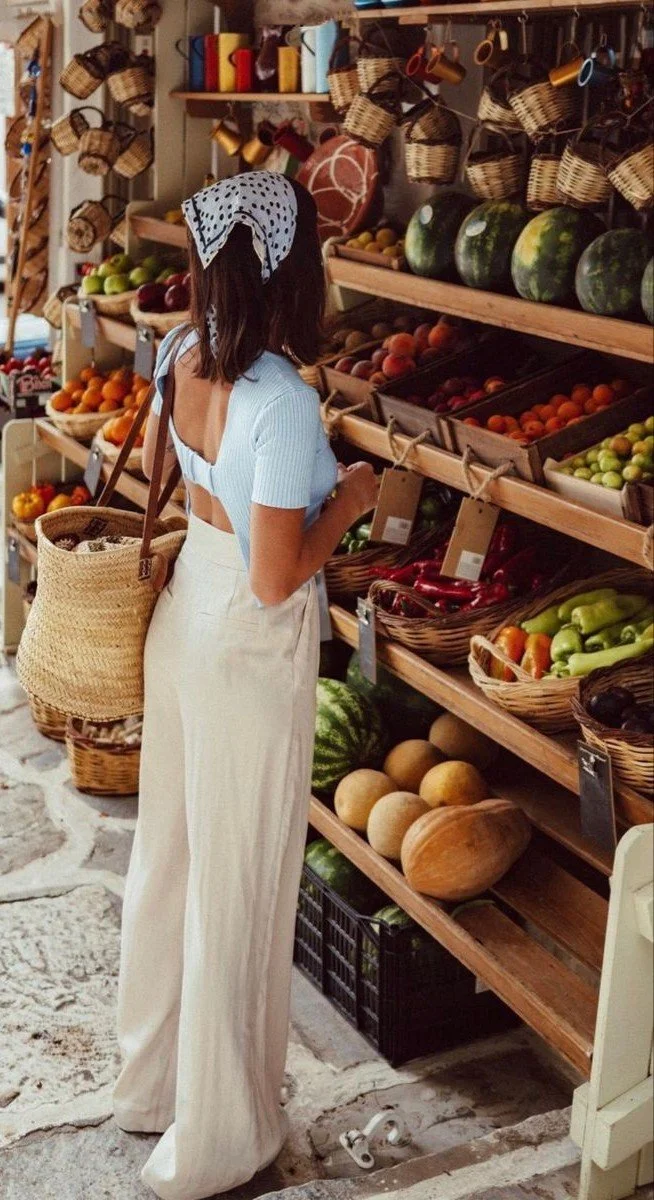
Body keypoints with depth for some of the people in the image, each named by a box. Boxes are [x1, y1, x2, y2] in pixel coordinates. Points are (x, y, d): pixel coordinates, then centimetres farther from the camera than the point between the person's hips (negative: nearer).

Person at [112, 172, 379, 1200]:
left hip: (185, 609, 8)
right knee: (239, 880, 7)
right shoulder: (284, 403, -28)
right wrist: (350, 499, -10)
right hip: (252, 644, -8)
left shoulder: (183, 355, -4)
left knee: (173, 845, 21)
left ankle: (153, 1077, 41)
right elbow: (276, 577, -24)